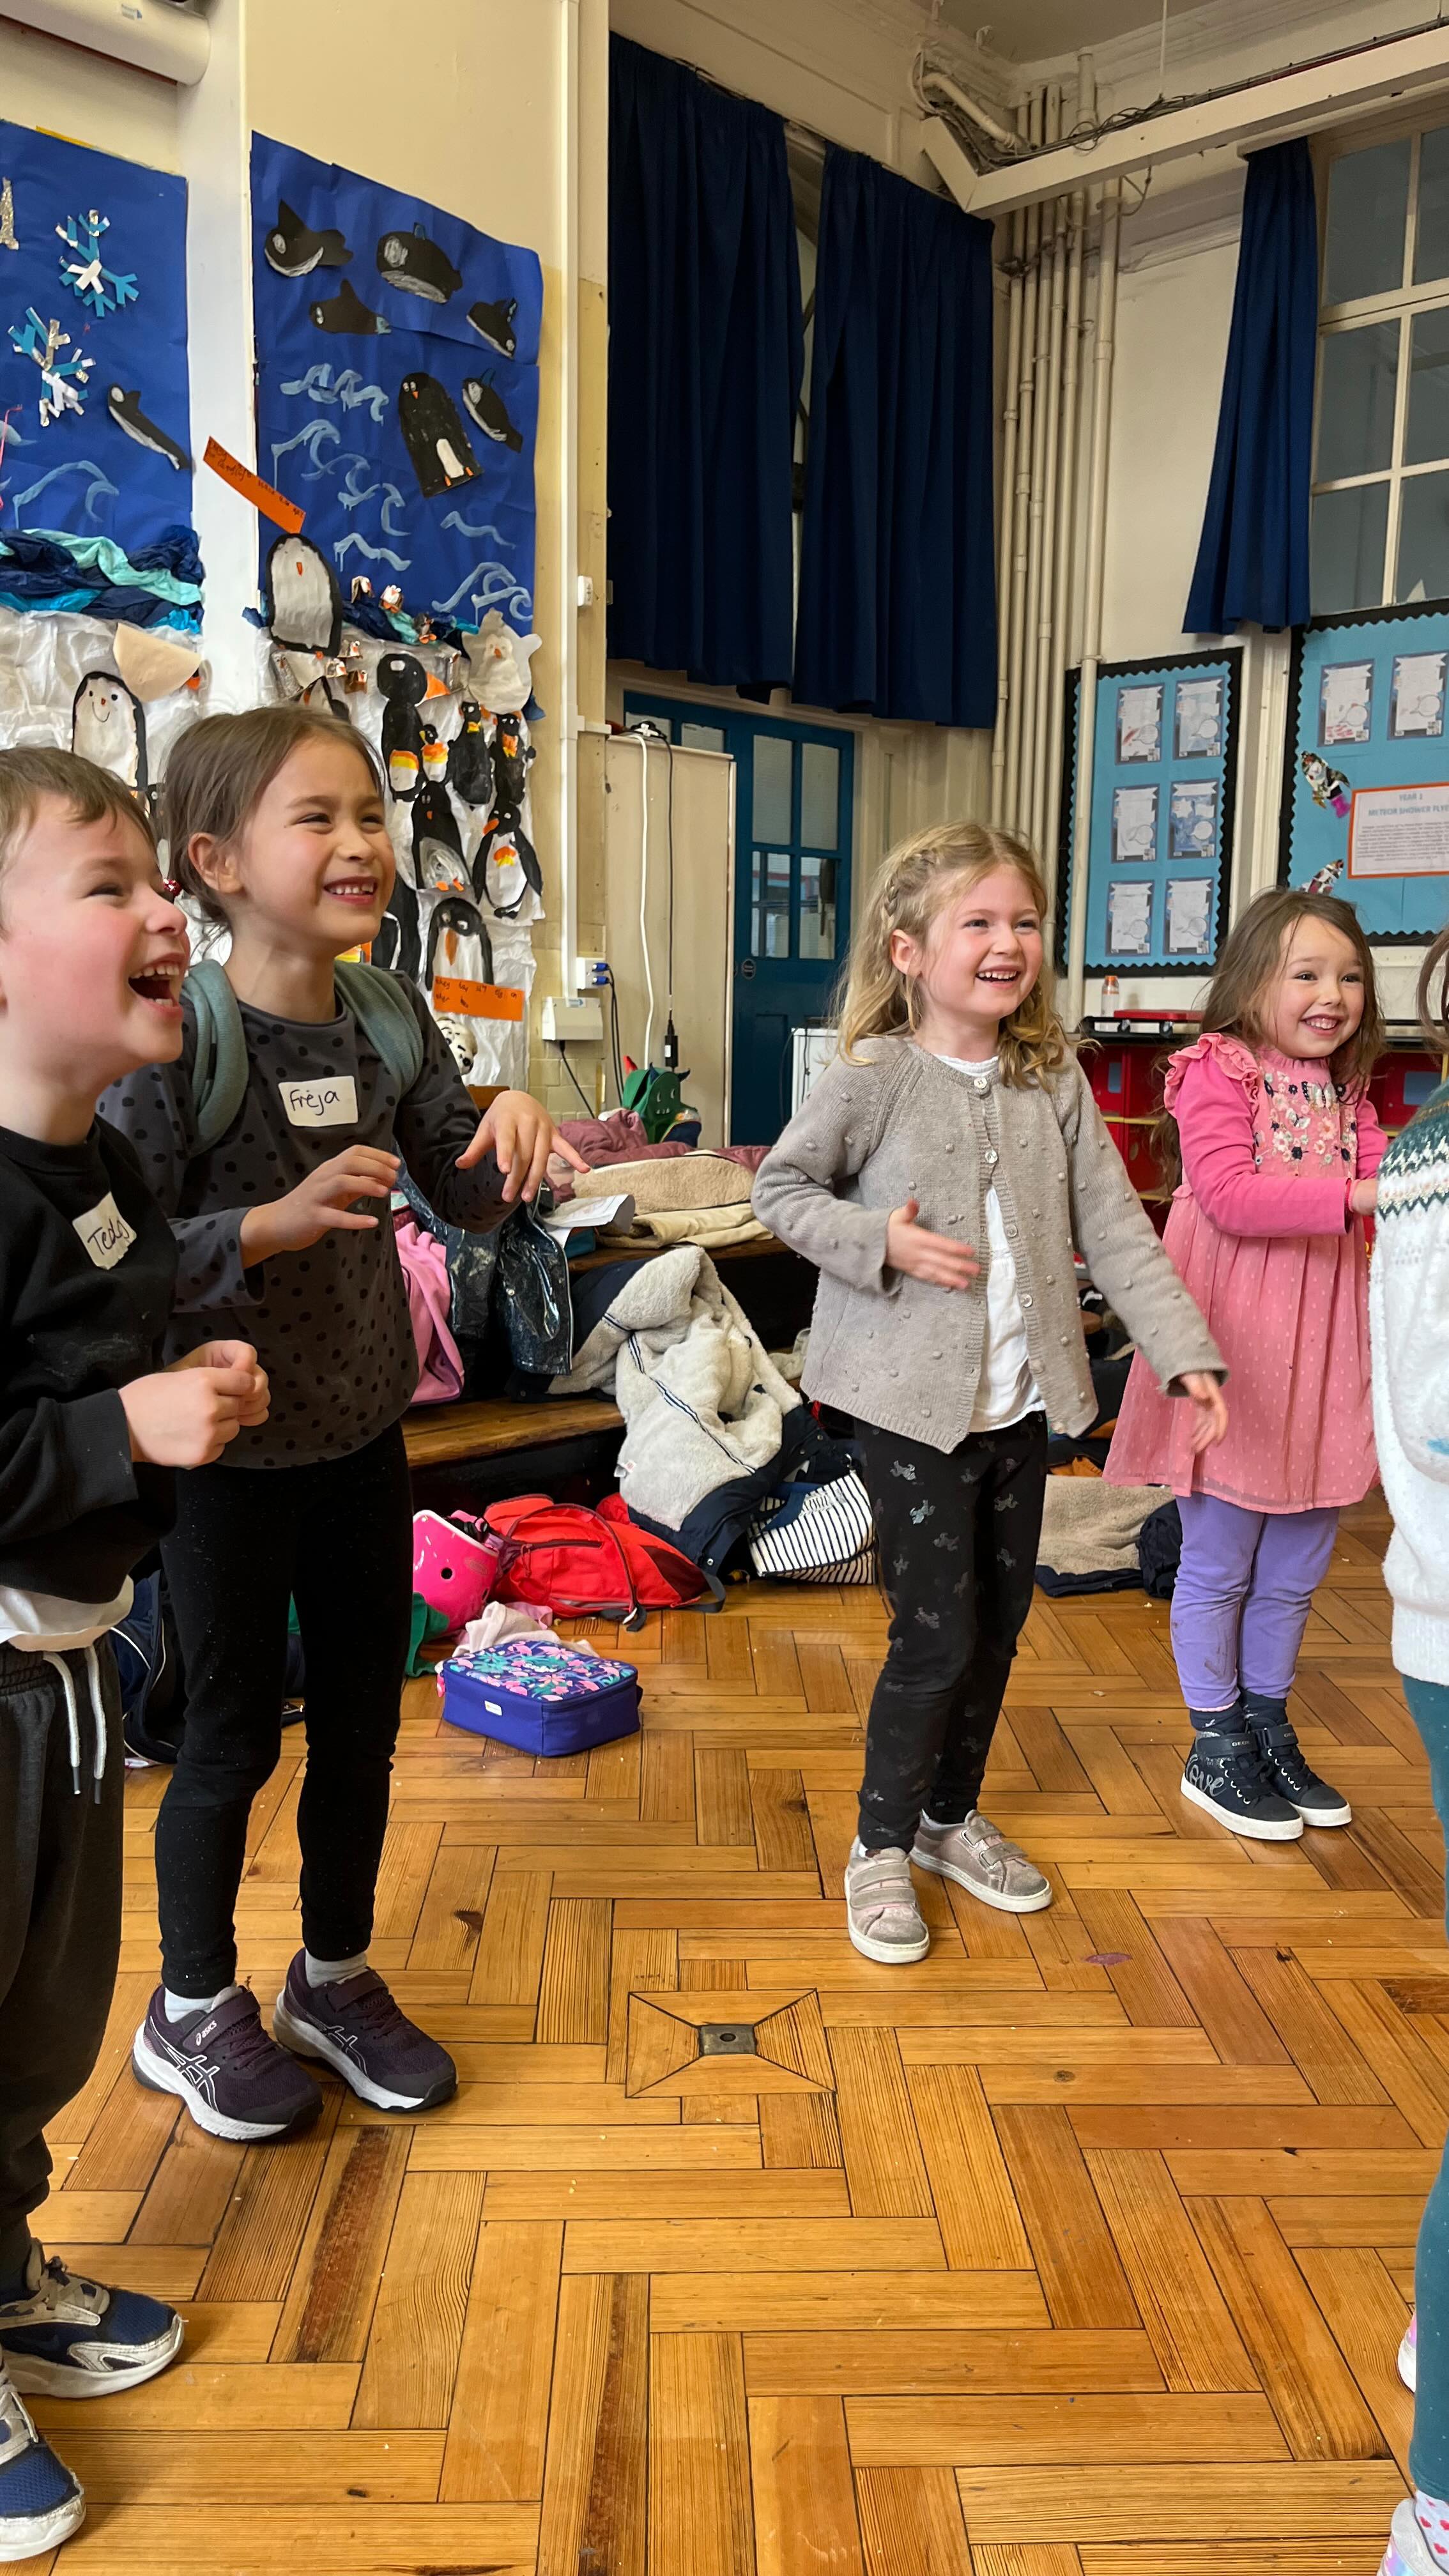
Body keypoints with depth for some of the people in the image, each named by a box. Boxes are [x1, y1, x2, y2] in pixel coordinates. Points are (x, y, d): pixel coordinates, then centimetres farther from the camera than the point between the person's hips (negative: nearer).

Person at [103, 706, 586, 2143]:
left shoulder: (389, 1017, -2)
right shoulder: (179, 1036, -20)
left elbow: (467, 1201, 5)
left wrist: (510, 1140, -15)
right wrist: (280, 1222, -32)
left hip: (363, 1435, 6)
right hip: (230, 1452, -5)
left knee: (364, 1718, 17)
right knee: (232, 1738, 10)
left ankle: (335, 1979, 40)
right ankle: (193, 2011, 36)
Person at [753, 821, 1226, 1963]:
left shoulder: (1054, 1080, 3)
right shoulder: (873, 1079, -10)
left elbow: (1116, 1227, 2)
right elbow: (781, 1189, -1)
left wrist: (1185, 1350, -6)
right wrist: (878, 1241, -17)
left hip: (1024, 1397, 6)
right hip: (913, 1398, -5)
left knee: (1001, 1620, 16)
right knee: (939, 1635, -3)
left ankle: (952, 1813, 38)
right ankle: (882, 1843, 20)